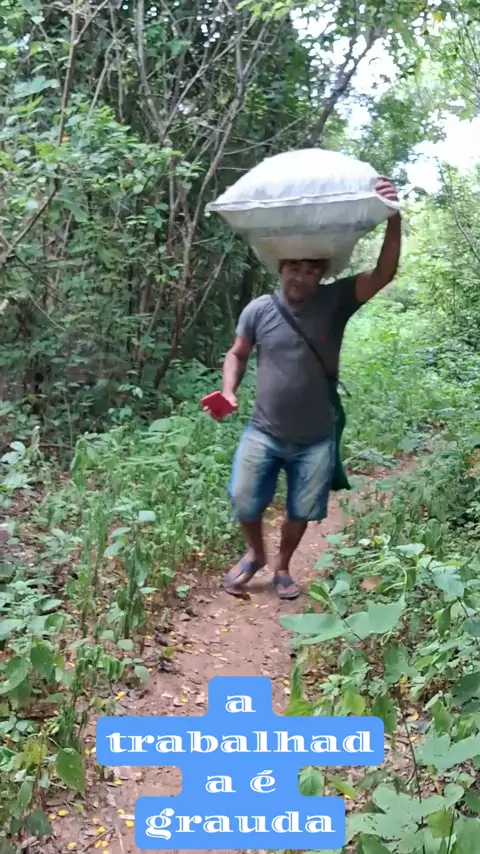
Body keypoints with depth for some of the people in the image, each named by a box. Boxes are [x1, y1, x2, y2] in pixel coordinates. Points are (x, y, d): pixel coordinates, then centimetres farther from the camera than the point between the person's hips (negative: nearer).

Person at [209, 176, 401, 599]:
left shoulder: (335, 302, -12)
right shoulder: (258, 310, -8)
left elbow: (384, 274, -24)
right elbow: (237, 354, 7)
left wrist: (393, 217, -36)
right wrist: (228, 391, -10)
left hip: (316, 439, 0)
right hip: (264, 433, 1)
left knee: (300, 512, 14)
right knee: (244, 503, 8)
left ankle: (282, 566, 42)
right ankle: (255, 554, 40)